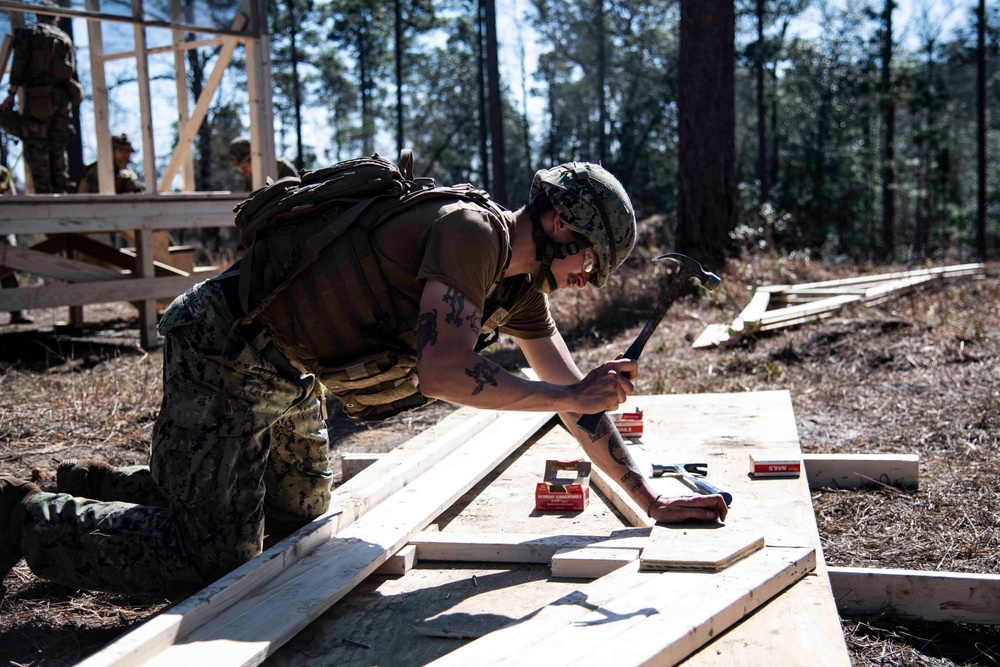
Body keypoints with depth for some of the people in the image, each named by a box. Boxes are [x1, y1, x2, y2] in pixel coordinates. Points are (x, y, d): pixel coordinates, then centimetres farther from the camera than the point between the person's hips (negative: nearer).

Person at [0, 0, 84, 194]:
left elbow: (19, 64, -3)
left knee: (35, 148, -5)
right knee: (58, 149, 9)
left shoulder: (29, 32, 5)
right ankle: (60, 191, 5)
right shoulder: (65, 38, 18)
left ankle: (43, 192, -13)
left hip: (39, 96, -5)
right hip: (63, 96, 5)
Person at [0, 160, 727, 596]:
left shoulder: (522, 285, 7)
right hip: (225, 346, -10)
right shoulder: (472, 230, -22)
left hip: (279, 365, 10)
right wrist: (573, 396, -21)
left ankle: (100, 484, 33)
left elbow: (576, 393, 9)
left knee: (302, 504, 25)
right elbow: (444, 374, -31)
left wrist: (652, 499, 6)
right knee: (213, 557, -10)